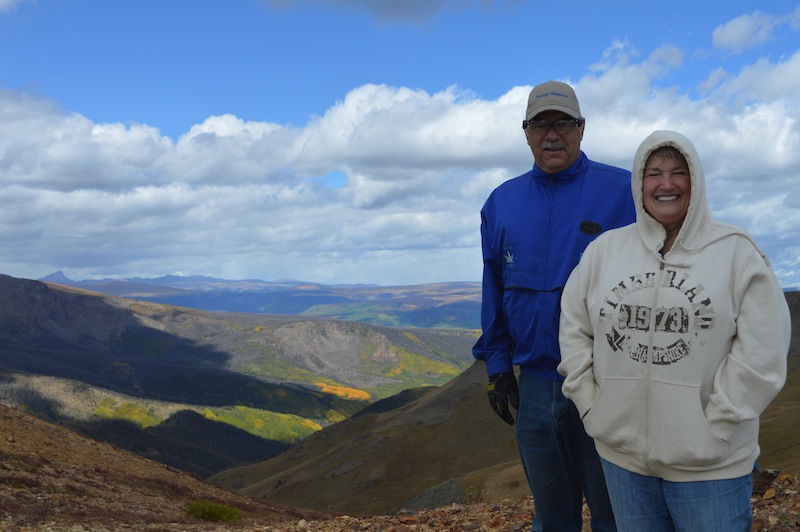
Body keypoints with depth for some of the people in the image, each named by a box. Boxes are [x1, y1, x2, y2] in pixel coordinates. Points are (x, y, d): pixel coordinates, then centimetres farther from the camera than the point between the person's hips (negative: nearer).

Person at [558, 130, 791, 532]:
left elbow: (762, 349, -9)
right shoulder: (604, 249, 5)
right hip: (621, 454, 3)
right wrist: (592, 407, 1)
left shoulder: (736, 252, -5)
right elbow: (574, 331, 8)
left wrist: (716, 426, -12)